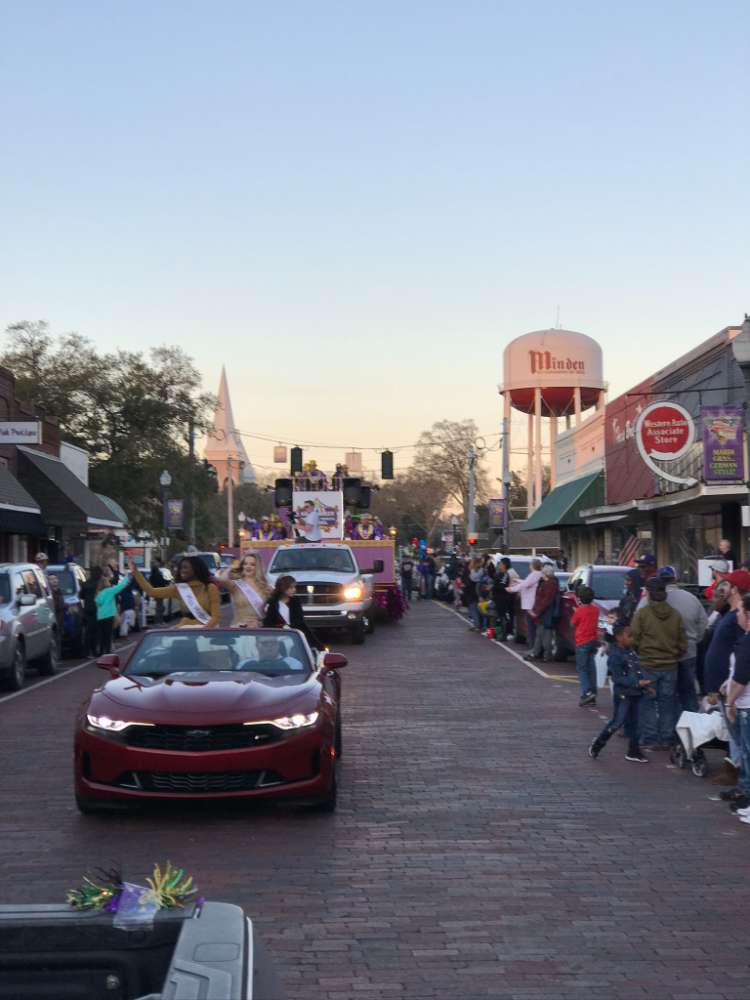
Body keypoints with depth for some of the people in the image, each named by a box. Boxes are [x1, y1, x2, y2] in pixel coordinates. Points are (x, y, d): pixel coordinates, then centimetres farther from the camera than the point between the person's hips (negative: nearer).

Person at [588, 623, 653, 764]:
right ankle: (598, 743, 13)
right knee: (617, 722, -4)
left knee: (632, 723, 13)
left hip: (634, 694, 8)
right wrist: (637, 683, -26)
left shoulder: (631, 652, 8)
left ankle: (633, 751, 20)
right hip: (622, 695, -8)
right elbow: (618, 678, -21)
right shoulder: (615, 656, -18)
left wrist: (646, 685, 10)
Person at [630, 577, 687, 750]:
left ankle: (649, 740, 6)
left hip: (648, 666, -3)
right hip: (670, 666, 3)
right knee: (667, 705, 10)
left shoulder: (641, 613, -10)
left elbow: (634, 640, -8)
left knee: (648, 704, 6)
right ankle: (667, 740, 14)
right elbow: (683, 643, 5)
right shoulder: (675, 615, 1)